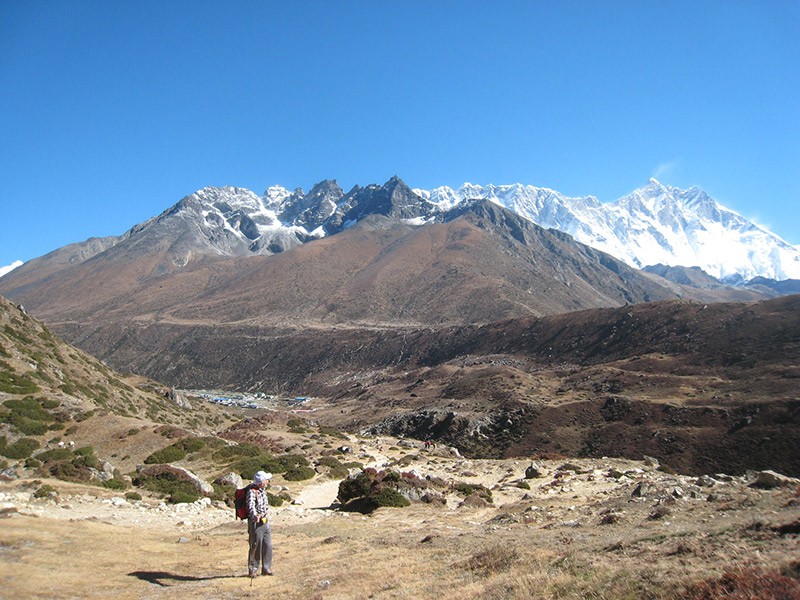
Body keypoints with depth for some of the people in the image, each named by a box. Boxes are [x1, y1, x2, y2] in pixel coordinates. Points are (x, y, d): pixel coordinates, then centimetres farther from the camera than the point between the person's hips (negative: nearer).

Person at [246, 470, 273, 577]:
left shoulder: (263, 490, 8)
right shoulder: (251, 492, -19)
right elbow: (251, 506, -36)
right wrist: (255, 515, -52)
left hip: (265, 522, 8)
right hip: (255, 523, -8)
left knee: (268, 546, 9)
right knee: (255, 547, 0)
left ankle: (266, 568, 21)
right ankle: (252, 570, 13)